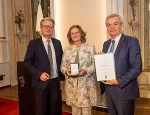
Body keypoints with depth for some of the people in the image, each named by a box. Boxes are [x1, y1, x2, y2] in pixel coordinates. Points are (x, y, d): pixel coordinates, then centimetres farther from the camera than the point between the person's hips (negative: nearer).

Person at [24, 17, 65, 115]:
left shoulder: (57, 43, 9)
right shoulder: (34, 43, -2)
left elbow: (61, 61, 10)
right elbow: (28, 62, -5)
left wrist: (62, 78, 6)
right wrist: (39, 74, -16)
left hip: (56, 82, 3)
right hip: (41, 82, -3)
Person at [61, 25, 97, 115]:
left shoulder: (90, 47, 3)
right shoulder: (67, 50, 10)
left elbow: (95, 64, -1)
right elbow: (62, 66, 12)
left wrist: (86, 71, -17)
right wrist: (66, 71, -10)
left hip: (86, 84, -2)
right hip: (72, 84, 2)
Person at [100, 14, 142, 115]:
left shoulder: (131, 41, -9)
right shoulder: (106, 44, 12)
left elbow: (137, 68, -14)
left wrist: (119, 81, -19)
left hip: (124, 91, -5)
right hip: (108, 90, 6)